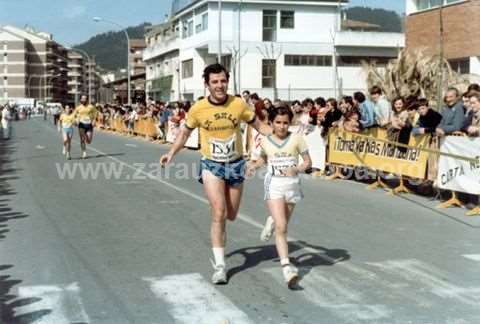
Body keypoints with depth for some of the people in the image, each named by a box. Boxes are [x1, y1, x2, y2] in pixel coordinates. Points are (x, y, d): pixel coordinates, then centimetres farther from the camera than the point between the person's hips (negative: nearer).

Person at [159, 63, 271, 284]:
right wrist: (171, 153, -7)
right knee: (219, 213, -14)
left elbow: (260, 126, 3)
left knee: (231, 215, 11)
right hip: (211, 165, -2)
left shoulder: (239, 104, -9)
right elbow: (185, 133, 6)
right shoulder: (198, 109, -10)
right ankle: (219, 266, -4)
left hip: (235, 164, 2)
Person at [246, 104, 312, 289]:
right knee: (281, 228, -14)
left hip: (292, 184, 1)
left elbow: (308, 162, 1)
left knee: (282, 224, 18)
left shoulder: (296, 139, -3)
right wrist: (254, 166, 6)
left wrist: (297, 169, -18)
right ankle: (287, 267, -18)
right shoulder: (265, 141, 3)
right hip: (274, 185, -1)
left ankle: (271, 222, 55)